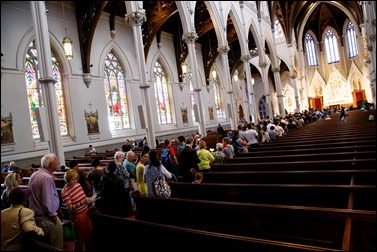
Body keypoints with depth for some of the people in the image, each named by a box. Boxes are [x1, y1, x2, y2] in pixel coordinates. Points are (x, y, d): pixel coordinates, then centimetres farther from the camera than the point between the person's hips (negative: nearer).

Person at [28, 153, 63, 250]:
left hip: (35, 215, 10)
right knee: (56, 246, 1)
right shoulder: (47, 178, -22)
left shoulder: (34, 175, 7)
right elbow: (48, 202, -24)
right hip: (45, 218, -10)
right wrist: (55, 217, -15)